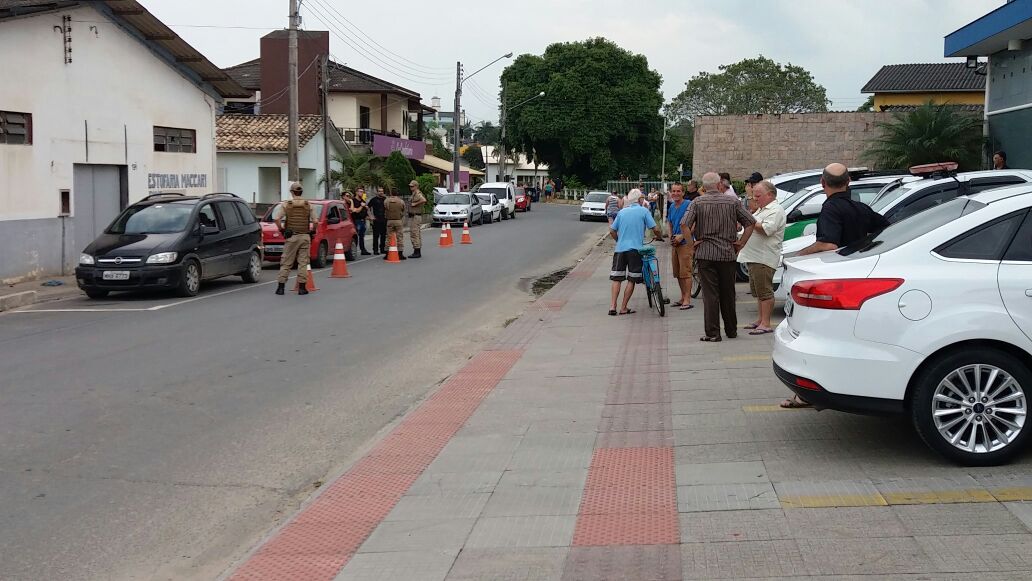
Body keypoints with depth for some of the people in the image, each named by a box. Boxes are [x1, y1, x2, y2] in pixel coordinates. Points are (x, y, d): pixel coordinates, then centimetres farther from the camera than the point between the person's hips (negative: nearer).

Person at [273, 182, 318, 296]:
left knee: (286, 262, 5)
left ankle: (281, 286, 5)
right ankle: (302, 287, 2)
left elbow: (276, 218, -11)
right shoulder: (309, 205, 2)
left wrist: (281, 229, 2)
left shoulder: (286, 205, -2)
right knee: (303, 262, 4)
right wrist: (311, 230, 10)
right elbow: (315, 221, -4)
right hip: (305, 237, 1)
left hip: (291, 237, -1)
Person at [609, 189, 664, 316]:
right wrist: (659, 237, 16)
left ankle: (613, 306, -2)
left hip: (620, 249, 3)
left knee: (617, 278, 7)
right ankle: (624, 308, 3)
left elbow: (612, 231, 11)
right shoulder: (644, 211, -1)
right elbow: (655, 229, -4)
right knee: (631, 280, 4)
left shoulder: (622, 212, 10)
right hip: (635, 249, -3)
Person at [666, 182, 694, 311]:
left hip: (686, 242, -8)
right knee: (677, 273, 12)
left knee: (685, 272, -10)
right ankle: (683, 297, 22)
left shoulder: (689, 205, -11)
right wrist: (671, 236, 8)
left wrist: (682, 236, -18)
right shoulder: (672, 207, 13)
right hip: (674, 243, 8)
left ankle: (687, 300, -8)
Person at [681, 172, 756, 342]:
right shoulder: (732, 202, 3)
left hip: (705, 253, -2)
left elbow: (684, 224, -15)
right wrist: (741, 243, 6)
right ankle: (731, 330, 24)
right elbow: (750, 222, 1)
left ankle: (713, 333, -3)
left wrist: (693, 242, -4)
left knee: (710, 294, -1)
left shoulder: (698, 203, -3)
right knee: (728, 294, 14)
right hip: (728, 253, 2)